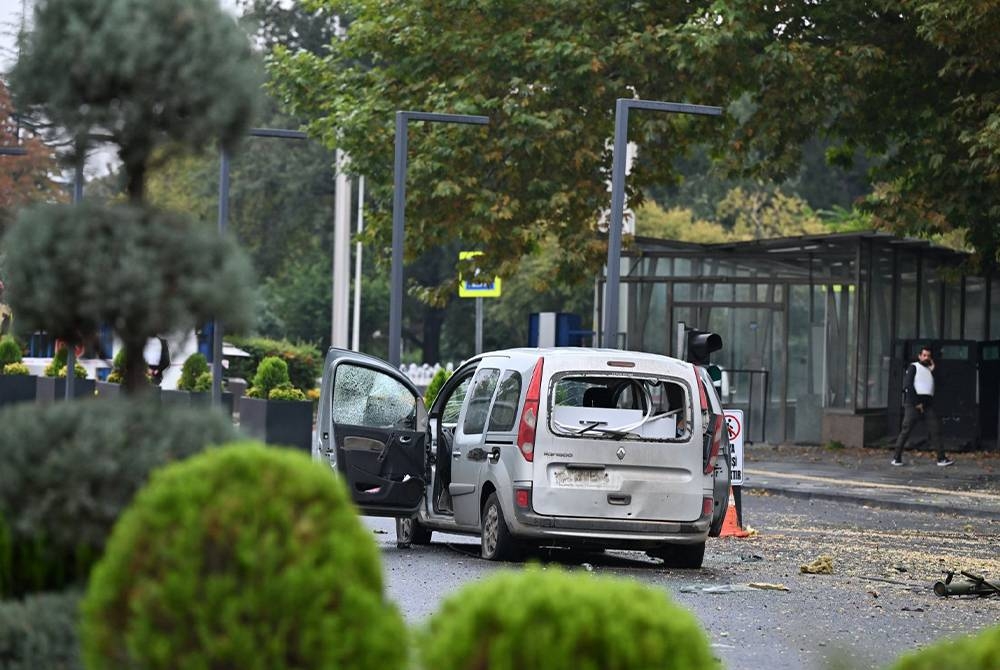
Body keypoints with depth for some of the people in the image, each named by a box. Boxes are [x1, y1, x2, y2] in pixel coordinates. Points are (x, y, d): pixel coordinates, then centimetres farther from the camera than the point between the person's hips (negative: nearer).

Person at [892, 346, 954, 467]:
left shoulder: (930, 369, 23)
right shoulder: (914, 367, 4)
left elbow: (934, 387, 13)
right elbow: (907, 385, -7)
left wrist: (933, 371, 7)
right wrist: (916, 403, -12)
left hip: (928, 403, 6)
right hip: (913, 403, -6)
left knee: (935, 429, -2)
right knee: (906, 430, -7)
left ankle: (941, 458, -3)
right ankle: (897, 458, -3)